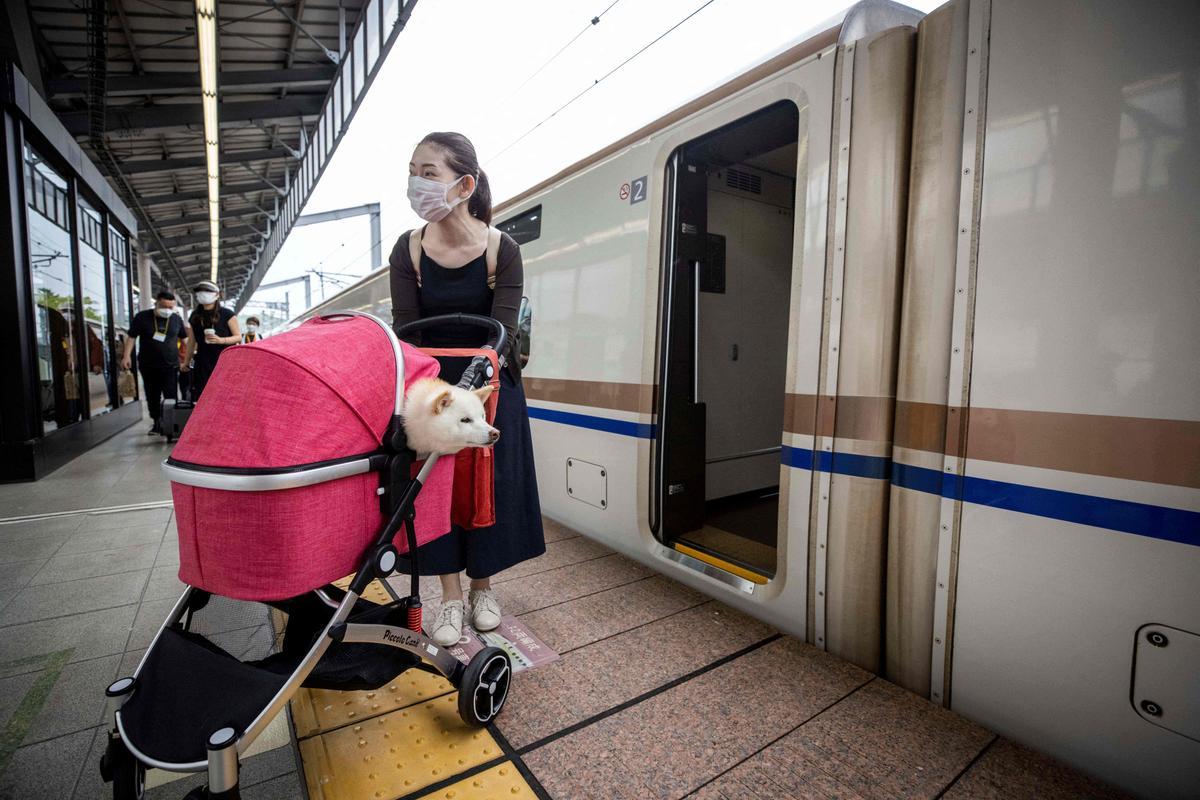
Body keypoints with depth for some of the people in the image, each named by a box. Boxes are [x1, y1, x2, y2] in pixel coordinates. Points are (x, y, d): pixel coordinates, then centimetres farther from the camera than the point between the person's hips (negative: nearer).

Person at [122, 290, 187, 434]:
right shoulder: (142, 317, 0)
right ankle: (157, 423, 22)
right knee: (152, 397, 10)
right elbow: (131, 337, 3)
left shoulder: (176, 319, 3)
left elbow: (185, 337, 13)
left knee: (171, 397, -9)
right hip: (148, 366, 1)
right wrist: (127, 356, -5)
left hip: (170, 365, -1)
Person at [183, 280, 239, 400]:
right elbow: (192, 341, 18)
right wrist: (187, 362, 22)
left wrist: (221, 340, -21)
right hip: (202, 363, 4)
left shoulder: (227, 314, -2)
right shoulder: (195, 316, 11)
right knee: (201, 398, 1)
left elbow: (238, 337, -3)